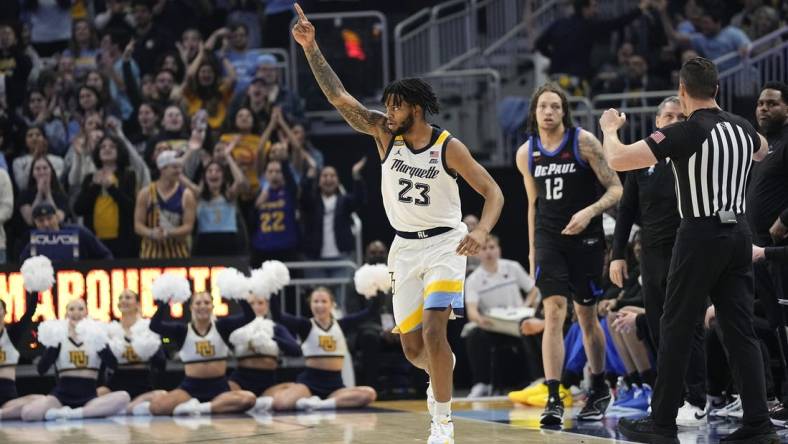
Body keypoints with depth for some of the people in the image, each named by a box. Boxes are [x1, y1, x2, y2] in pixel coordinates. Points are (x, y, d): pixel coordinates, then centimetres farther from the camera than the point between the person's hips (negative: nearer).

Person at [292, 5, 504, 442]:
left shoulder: (449, 147, -13)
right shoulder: (385, 133, -4)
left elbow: (493, 192, -10)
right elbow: (339, 97, -10)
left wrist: (481, 232, -28)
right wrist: (311, 48, -19)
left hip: (443, 244, -4)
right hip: (404, 246, 4)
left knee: (433, 331, -21)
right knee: (412, 347, 6)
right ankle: (441, 371, 41)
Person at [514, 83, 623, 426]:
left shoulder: (583, 142, -8)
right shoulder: (526, 154, 5)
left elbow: (615, 189, -8)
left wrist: (589, 211, -25)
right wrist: (532, 250, 16)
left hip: (584, 237, -2)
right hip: (548, 239, 2)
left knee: (586, 315, 8)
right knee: (553, 313, -11)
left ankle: (599, 390, 26)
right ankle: (553, 398, -16)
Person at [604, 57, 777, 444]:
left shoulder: (685, 132, -14)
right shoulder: (741, 127, 6)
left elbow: (618, 160, -16)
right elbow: (761, 151, 32)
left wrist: (610, 128, 5)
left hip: (701, 237, -6)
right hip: (739, 233, 6)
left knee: (675, 329, 3)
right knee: (740, 331, 5)